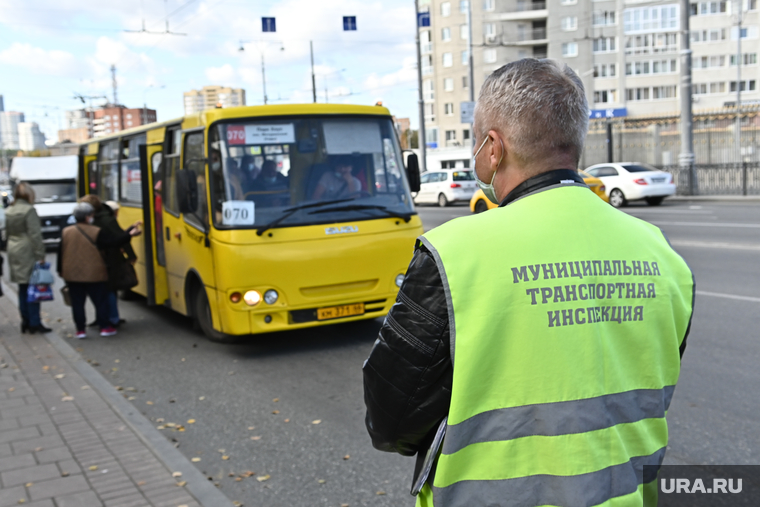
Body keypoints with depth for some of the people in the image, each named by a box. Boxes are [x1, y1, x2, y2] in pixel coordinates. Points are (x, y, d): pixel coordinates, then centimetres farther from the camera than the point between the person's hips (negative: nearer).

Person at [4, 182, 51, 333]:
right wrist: (40, 255, -15)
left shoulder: (8, 211, 12)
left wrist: (10, 251, 21)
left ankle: (25, 322, 16)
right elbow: (35, 235, -16)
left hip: (14, 253, 7)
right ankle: (34, 323, -4)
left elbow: (6, 233, 16)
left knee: (23, 289, 12)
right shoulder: (29, 210, -12)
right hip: (28, 253, -7)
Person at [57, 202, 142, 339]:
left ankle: (80, 330, 11)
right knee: (100, 301, 8)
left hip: (72, 275, 4)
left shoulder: (66, 232, 2)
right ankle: (105, 327, 11)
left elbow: (61, 254, 8)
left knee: (77, 302, 10)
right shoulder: (97, 233, -12)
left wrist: (61, 271, 18)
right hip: (94, 275, -3)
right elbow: (116, 240, -12)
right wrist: (130, 232, -2)